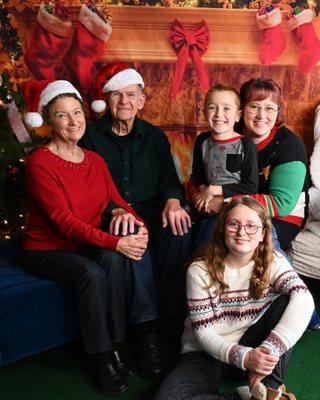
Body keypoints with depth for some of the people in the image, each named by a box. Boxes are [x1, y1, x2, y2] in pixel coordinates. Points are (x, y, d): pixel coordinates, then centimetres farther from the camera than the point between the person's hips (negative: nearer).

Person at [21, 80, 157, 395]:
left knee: (113, 260, -27)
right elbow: (64, 220, -21)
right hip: (47, 250, -4)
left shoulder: (94, 160, 7)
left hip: (87, 245, 5)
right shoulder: (40, 162, -13)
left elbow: (117, 201, 2)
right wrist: (116, 242, -30)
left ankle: (115, 346, -13)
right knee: (91, 272, -31)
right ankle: (100, 357, -13)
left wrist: (136, 223, -22)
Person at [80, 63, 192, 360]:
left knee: (179, 230, -29)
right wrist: (115, 210, -23)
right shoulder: (91, 137, 4)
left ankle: (173, 315, -16)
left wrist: (173, 199, -18)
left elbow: (169, 178, 7)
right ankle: (144, 327, -23)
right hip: (111, 217, -2)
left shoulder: (155, 137, 13)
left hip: (151, 212, 3)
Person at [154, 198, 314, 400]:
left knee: (285, 302, -22)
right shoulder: (200, 270, -12)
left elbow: (304, 299, -28)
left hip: (253, 349, 2)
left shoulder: (273, 262, -8)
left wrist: (269, 351, -40)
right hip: (208, 353, -1)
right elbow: (203, 332, -13)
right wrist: (243, 357, -30)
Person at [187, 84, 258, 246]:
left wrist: (214, 190, -13)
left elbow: (251, 187, -10)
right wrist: (204, 190, -7)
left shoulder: (246, 144, -9)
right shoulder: (202, 141, 4)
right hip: (209, 204, 4)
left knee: (207, 237, -22)